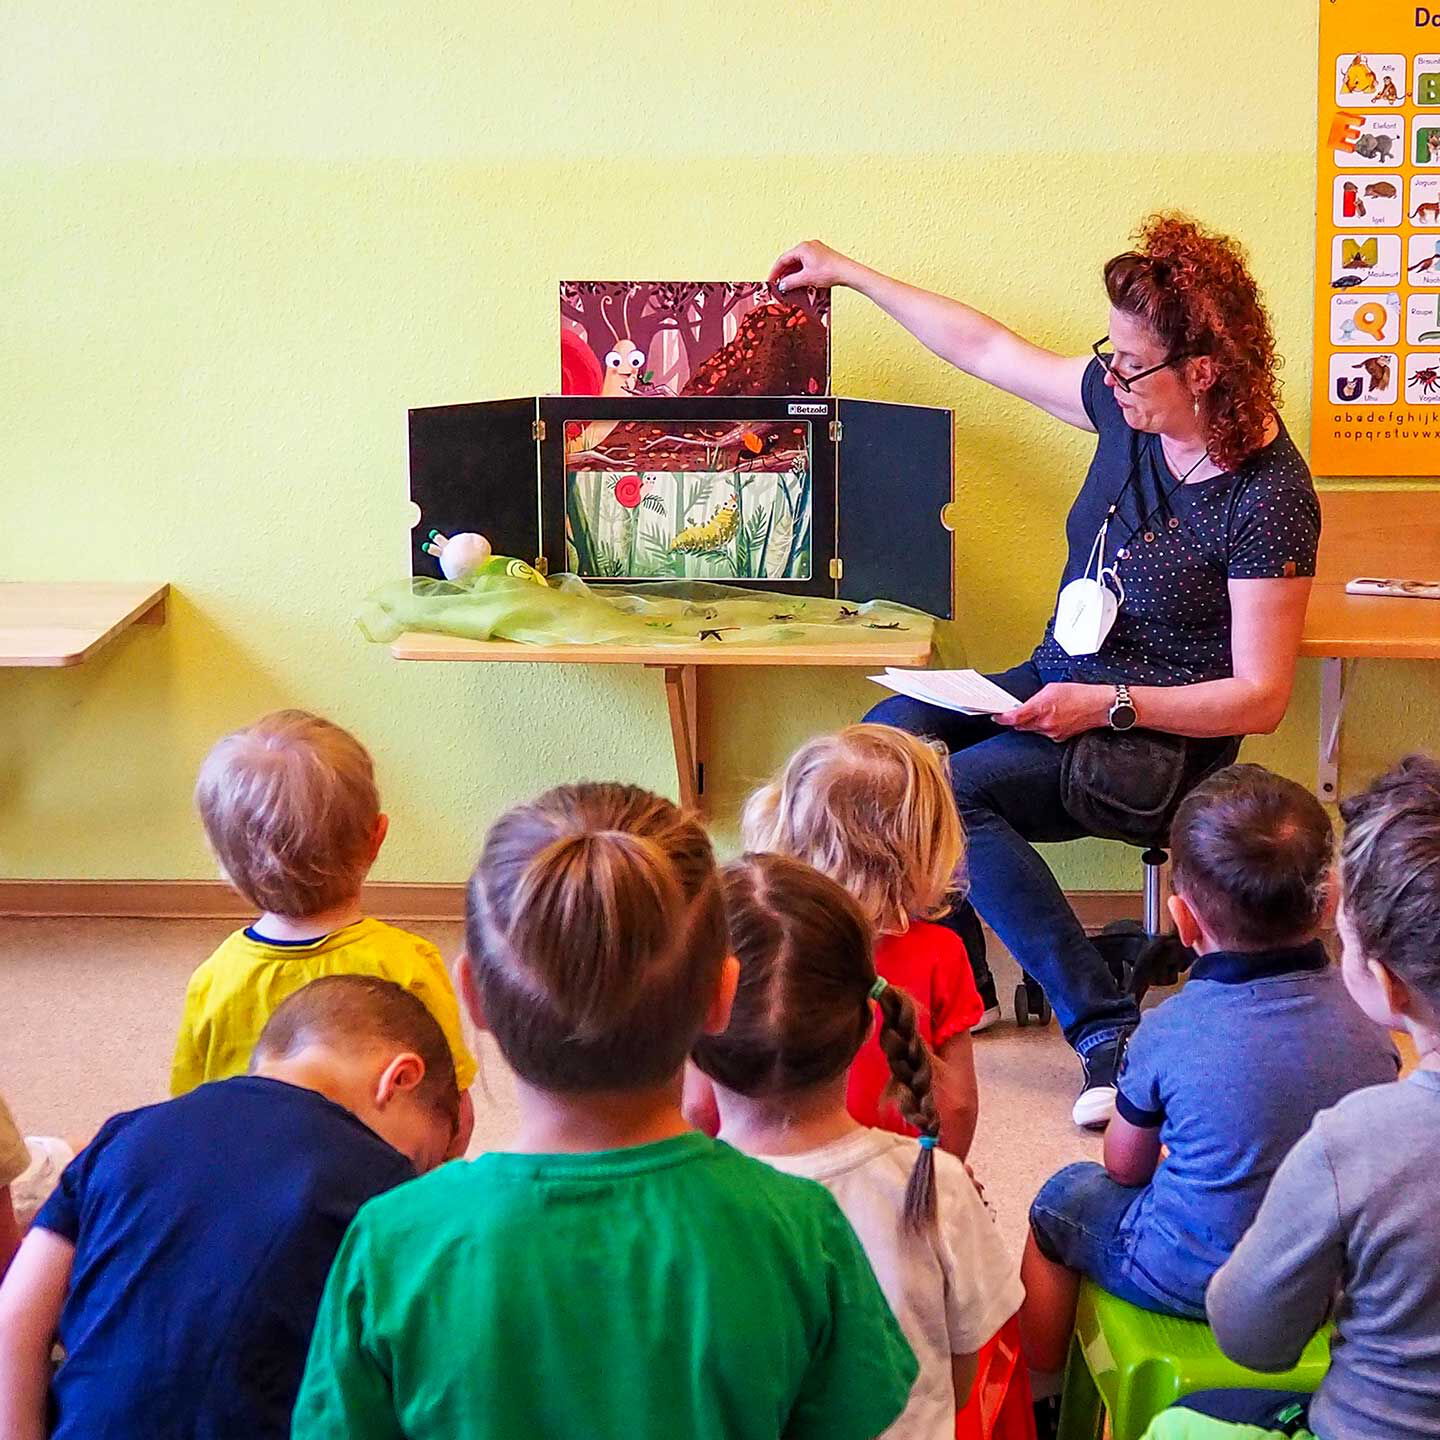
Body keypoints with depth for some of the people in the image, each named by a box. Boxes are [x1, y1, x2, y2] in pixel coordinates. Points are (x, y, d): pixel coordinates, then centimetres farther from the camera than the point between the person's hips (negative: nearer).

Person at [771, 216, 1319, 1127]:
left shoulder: (1270, 497, -21)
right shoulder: (1128, 404, -2)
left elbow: (1260, 697, -19)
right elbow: (988, 349, 12)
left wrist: (1107, 705, -27)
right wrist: (851, 275, 16)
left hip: (1162, 737, -7)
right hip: (1060, 687, 7)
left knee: (951, 793, -28)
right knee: (884, 734, -17)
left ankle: (1109, 1029, -21)